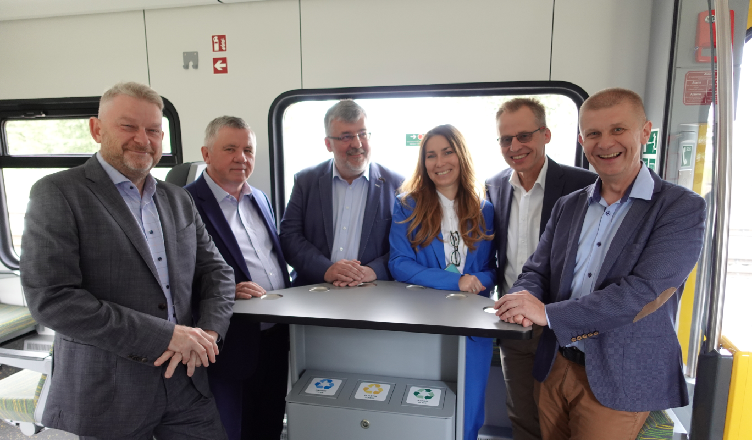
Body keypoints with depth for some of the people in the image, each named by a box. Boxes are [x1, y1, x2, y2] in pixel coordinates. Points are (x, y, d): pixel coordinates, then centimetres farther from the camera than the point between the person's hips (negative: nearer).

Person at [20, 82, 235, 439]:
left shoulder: (179, 200, 9)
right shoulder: (57, 193, -7)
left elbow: (216, 271, 10)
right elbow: (50, 298, -16)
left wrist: (207, 331, -9)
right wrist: (166, 335, -19)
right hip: (103, 393, -4)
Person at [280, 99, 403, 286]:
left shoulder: (395, 184, 3)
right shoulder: (306, 180, 8)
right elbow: (288, 235, 2)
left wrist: (374, 270, -15)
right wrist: (325, 269, -12)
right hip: (313, 293, 1)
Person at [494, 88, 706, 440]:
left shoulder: (682, 208, -10)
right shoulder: (568, 206, 6)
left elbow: (643, 290, -22)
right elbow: (537, 270, 6)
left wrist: (547, 313, -23)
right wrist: (525, 298, -17)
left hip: (620, 381, -4)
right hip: (555, 367, 5)